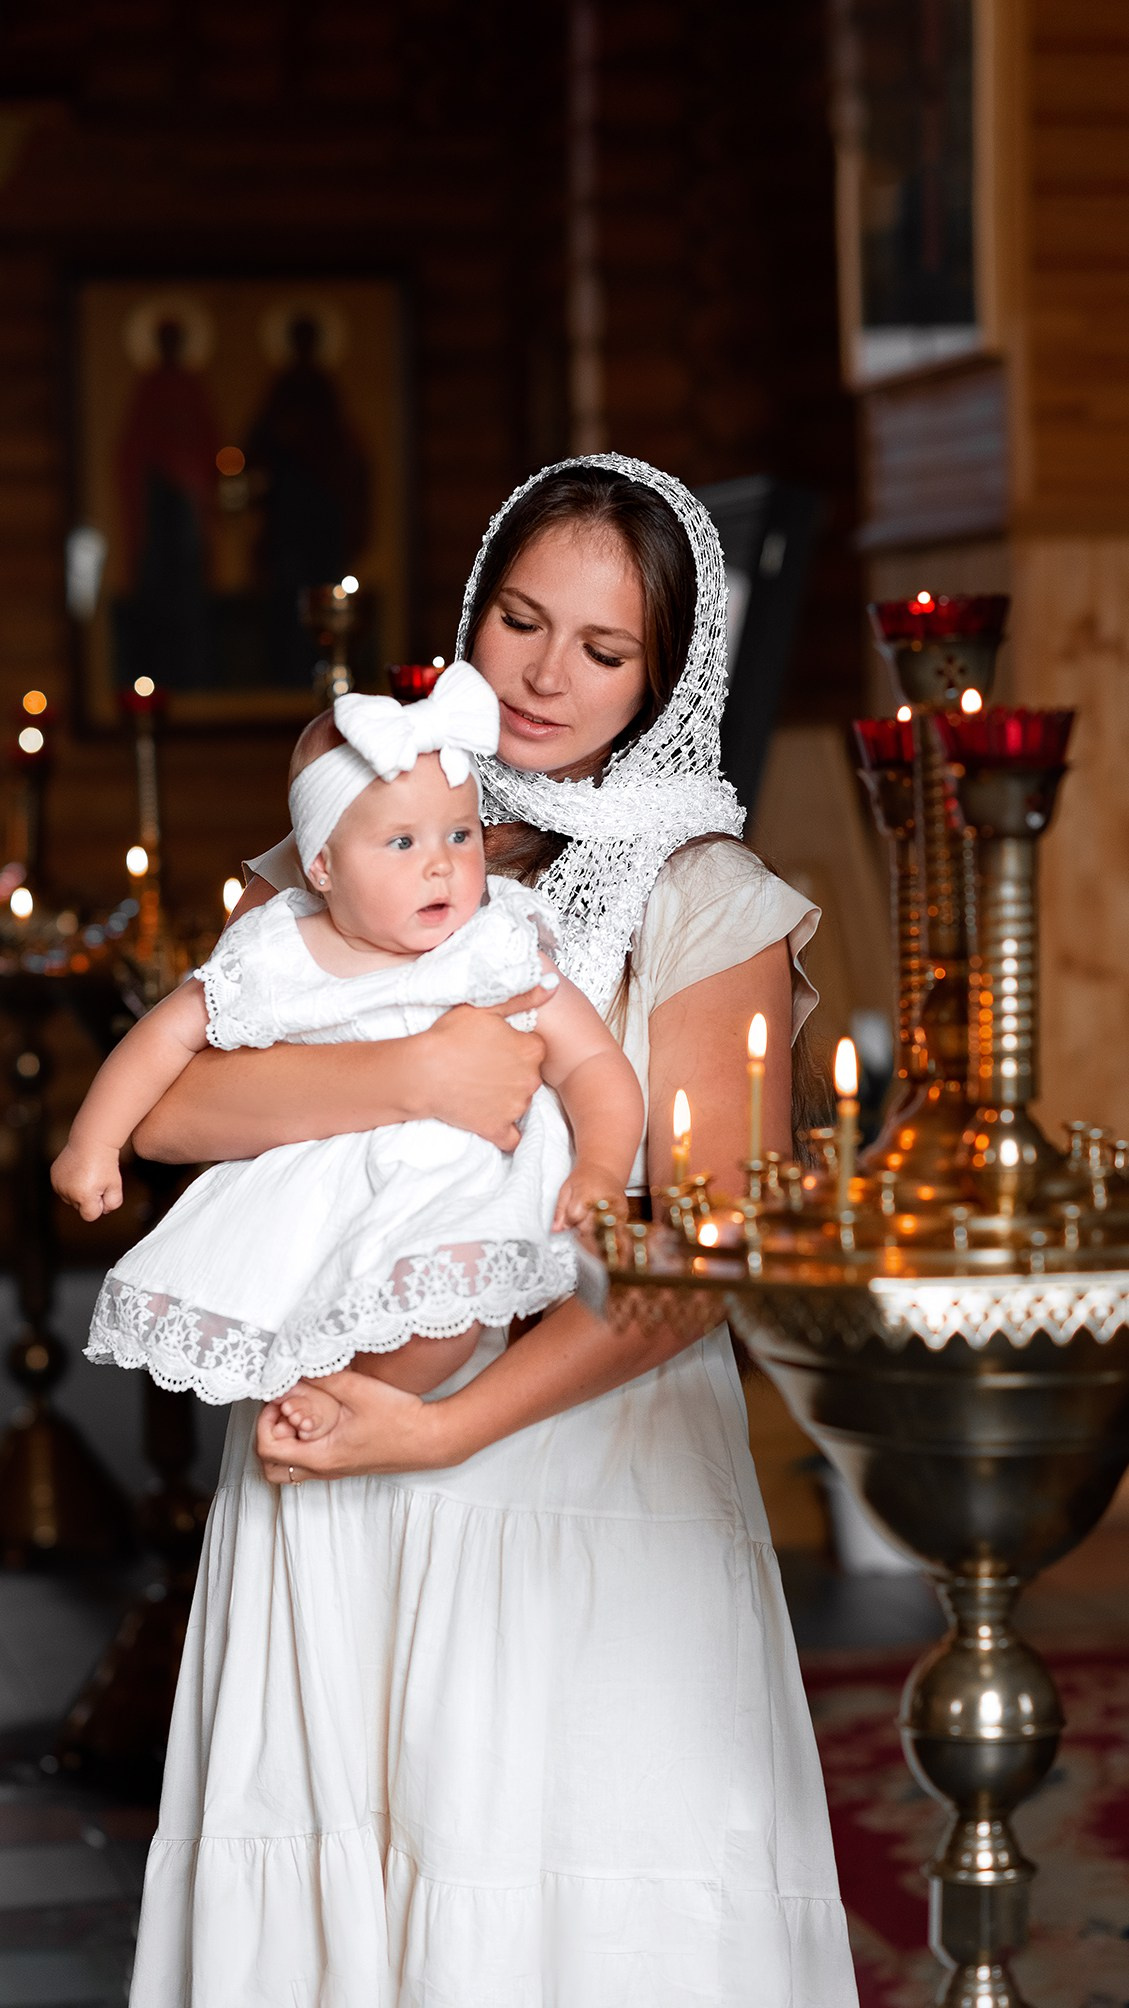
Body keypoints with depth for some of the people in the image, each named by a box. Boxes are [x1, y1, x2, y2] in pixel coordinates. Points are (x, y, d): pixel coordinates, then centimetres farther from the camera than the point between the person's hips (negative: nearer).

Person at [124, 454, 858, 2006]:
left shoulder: (705, 904, 0)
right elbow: (163, 1103, -2)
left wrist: (453, 1424, -16)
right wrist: (413, 1080, -17)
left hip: (587, 1455, -3)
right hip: (329, 1456, 3)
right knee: (328, 1866, 2)